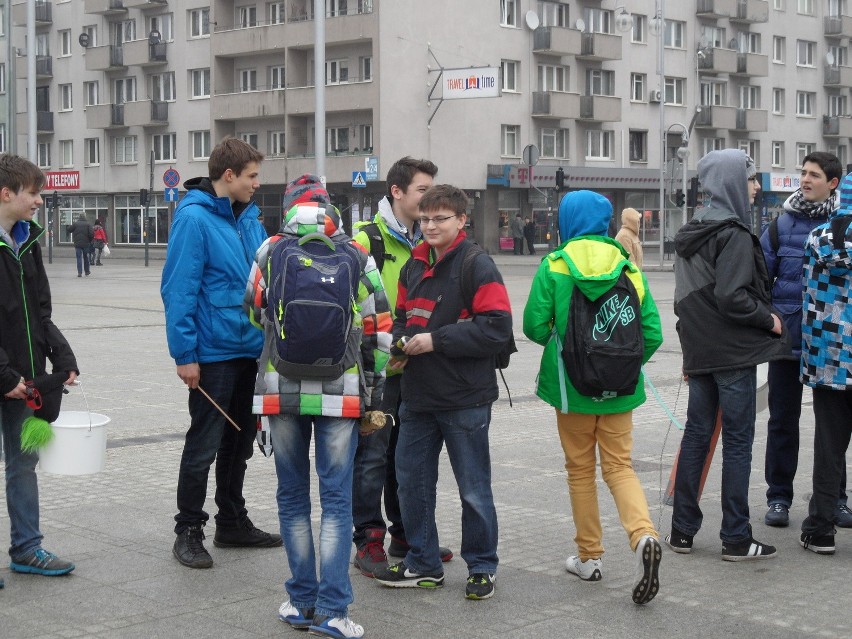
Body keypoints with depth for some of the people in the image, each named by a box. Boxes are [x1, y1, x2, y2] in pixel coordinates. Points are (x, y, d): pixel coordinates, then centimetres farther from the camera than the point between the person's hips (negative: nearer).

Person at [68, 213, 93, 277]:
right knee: (86, 258, 14)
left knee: (79, 258, 2)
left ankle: (79, 272, -9)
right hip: (86, 244, 1)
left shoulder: (75, 224, -3)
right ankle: (87, 272, 22)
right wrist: (90, 240, 5)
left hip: (77, 244, -1)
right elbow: (91, 234, -10)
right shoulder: (88, 224, -3)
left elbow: (69, 230, 2)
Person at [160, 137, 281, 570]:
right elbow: (178, 290, -17)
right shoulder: (194, 218, -14)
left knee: (239, 444, 16)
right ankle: (188, 532, 13)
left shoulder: (249, 217, 9)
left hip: (250, 351, 8)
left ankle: (233, 523, 29)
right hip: (213, 353, -8)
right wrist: (184, 354, -19)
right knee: (204, 446, 1)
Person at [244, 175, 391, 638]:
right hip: (340, 392, -1)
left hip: (281, 389, 1)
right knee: (336, 499, 2)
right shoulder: (357, 256, 3)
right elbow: (379, 329, 3)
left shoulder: (270, 252, 3)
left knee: (293, 496, 12)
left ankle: (302, 601, 15)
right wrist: (375, 395, 10)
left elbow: (254, 313, 15)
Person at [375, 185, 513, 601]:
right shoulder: (414, 266, 11)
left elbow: (497, 329, -18)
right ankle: (423, 564, 26)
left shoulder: (477, 266, -11)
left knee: (473, 488, 4)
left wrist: (435, 340, -19)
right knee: (411, 481, 12)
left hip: (465, 399, -7)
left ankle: (482, 568, 19)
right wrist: (400, 342, 1)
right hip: (417, 396, 7)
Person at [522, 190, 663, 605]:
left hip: (572, 384, -2)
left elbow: (534, 325, -10)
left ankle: (590, 557, 18)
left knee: (580, 469, 13)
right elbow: (652, 331, -3)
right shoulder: (628, 267, 0)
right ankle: (643, 535, -16)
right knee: (619, 466, 9)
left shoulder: (554, 266, -7)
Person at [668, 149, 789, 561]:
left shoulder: (690, 233, 12)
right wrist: (769, 320, -9)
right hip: (734, 353, -8)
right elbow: (732, 297, -23)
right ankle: (736, 539, 4)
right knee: (737, 442, -1)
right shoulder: (733, 234, -16)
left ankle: (683, 530, 16)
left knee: (696, 434, 12)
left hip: (700, 352, 8)